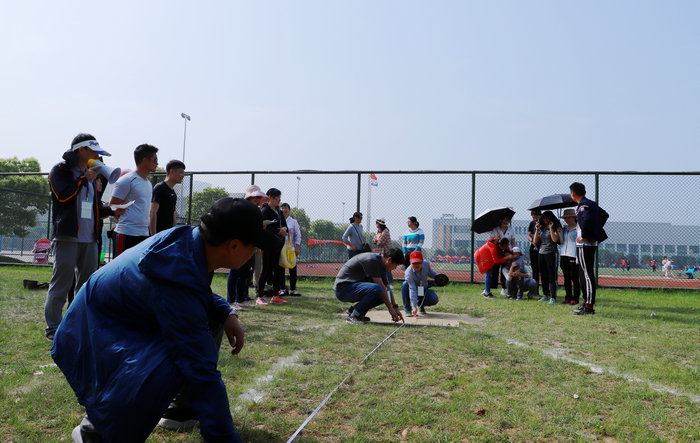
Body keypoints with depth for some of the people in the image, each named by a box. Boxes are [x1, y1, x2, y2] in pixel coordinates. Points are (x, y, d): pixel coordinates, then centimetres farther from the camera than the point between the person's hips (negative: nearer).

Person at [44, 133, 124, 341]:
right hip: (67, 237, -7)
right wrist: (84, 178, -14)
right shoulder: (60, 170, 0)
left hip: (89, 238, 8)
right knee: (61, 283, -6)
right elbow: (63, 196, -16)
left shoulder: (89, 173, 23)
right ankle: (52, 328, 3)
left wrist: (111, 211, 10)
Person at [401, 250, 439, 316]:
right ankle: (407, 310, -19)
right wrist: (414, 307, -46)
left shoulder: (426, 264, -19)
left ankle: (421, 304, 11)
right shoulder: (408, 273, -33)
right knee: (405, 285, -36)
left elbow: (430, 272, 7)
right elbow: (412, 290, -40)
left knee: (434, 300, -26)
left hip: (424, 291, 3)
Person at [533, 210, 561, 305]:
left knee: (552, 276, -7)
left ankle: (553, 297, -6)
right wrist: (537, 230, 1)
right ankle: (546, 295, 19)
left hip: (551, 253, -6)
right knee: (543, 276, 9)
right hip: (541, 253, 6)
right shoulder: (541, 228, 14)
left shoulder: (556, 227, -1)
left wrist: (551, 228, -14)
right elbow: (535, 241, 11)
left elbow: (555, 239, -16)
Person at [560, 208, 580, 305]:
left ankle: (575, 298, 2)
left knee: (575, 278, -4)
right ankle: (568, 297, 16)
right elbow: (561, 242, 11)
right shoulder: (564, 229, 15)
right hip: (564, 256, 6)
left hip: (574, 257, -6)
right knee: (566, 278, 10)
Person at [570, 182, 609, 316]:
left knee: (587, 275, -8)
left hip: (585, 244, -10)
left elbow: (587, 219, -32)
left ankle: (589, 307, -7)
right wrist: (596, 230, 21)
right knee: (583, 274, 17)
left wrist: (583, 235, -21)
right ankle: (586, 303, 25)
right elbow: (605, 215, 27)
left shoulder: (583, 205, -14)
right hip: (592, 243, 10)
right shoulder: (592, 203, 16)